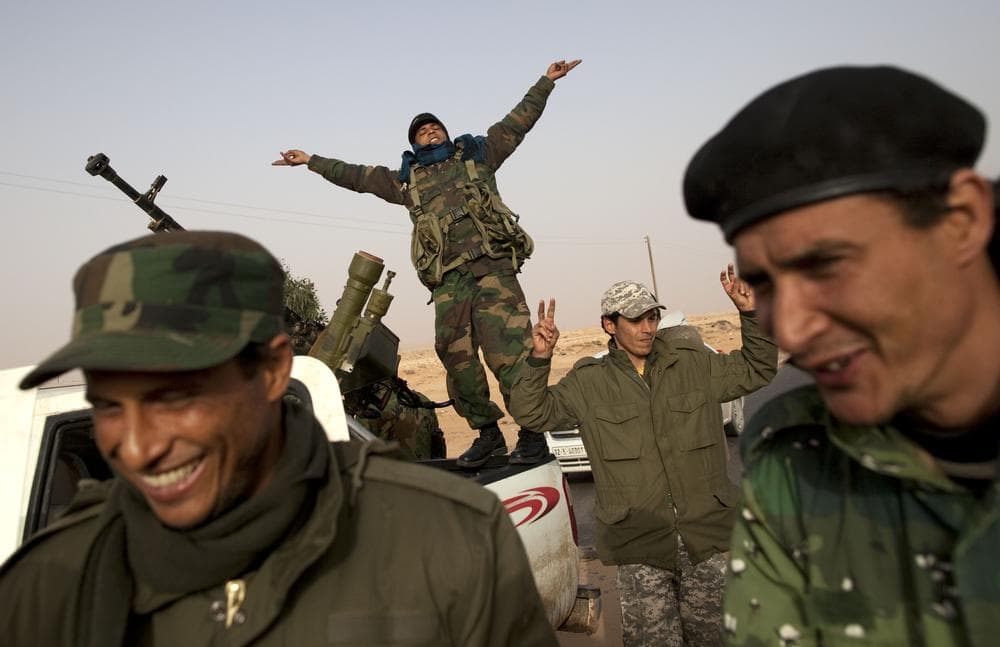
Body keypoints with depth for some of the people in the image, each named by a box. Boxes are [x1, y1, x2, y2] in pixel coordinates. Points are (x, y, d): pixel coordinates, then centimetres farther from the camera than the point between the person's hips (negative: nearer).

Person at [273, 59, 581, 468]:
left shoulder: (476, 154, 22)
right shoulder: (406, 179, 25)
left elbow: (518, 121, 22)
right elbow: (355, 176, 32)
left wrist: (546, 81, 18)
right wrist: (311, 161, 35)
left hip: (492, 267, -2)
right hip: (447, 280, 3)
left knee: (509, 353, -13)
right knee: (457, 360, -3)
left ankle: (532, 433, -6)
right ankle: (487, 433, 9)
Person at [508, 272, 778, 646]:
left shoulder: (696, 363, 6)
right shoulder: (588, 382, 1)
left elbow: (757, 372, 13)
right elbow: (532, 412, 0)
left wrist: (750, 314, 0)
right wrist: (539, 360, -16)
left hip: (707, 533, 2)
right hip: (640, 546, -2)